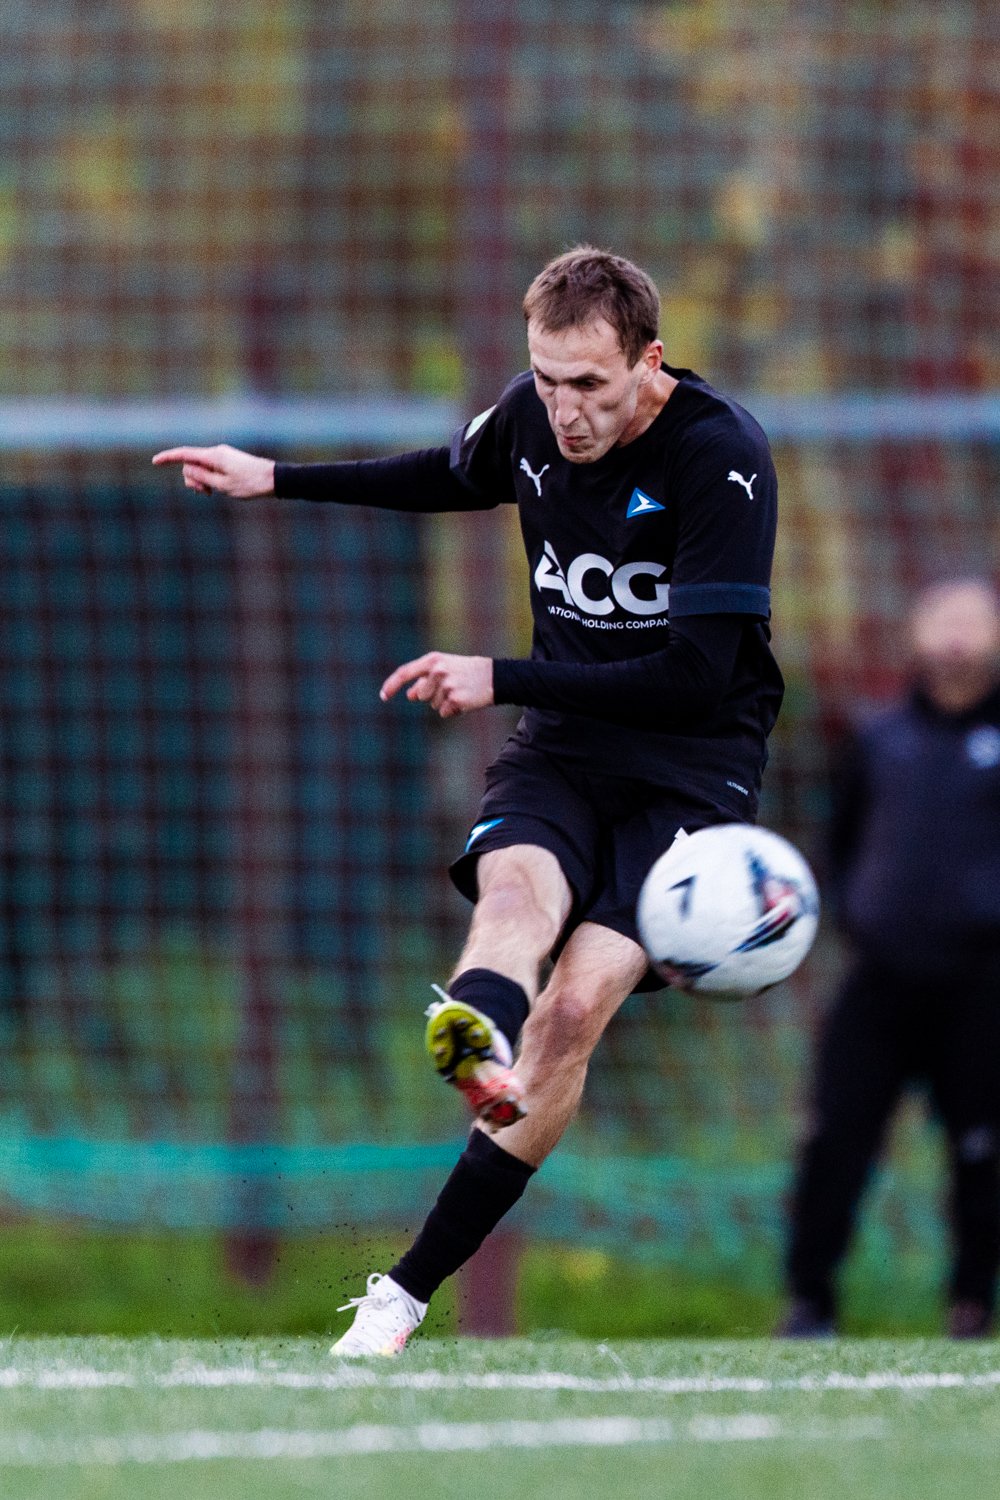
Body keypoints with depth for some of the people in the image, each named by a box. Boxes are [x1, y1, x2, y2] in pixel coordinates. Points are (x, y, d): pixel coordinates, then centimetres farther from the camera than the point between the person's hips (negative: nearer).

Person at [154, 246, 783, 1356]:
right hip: (562, 747, 4)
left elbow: (696, 675, -23)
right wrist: (275, 480, 24)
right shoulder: (531, 415, 0)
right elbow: (453, 476, 26)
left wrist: (503, 678, -21)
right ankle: (474, 1032, -66)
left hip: (692, 764, -4)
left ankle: (406, 1294, -16)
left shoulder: (722, 459, -19)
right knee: (516, 888, -32)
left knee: (572, 1013, -19)